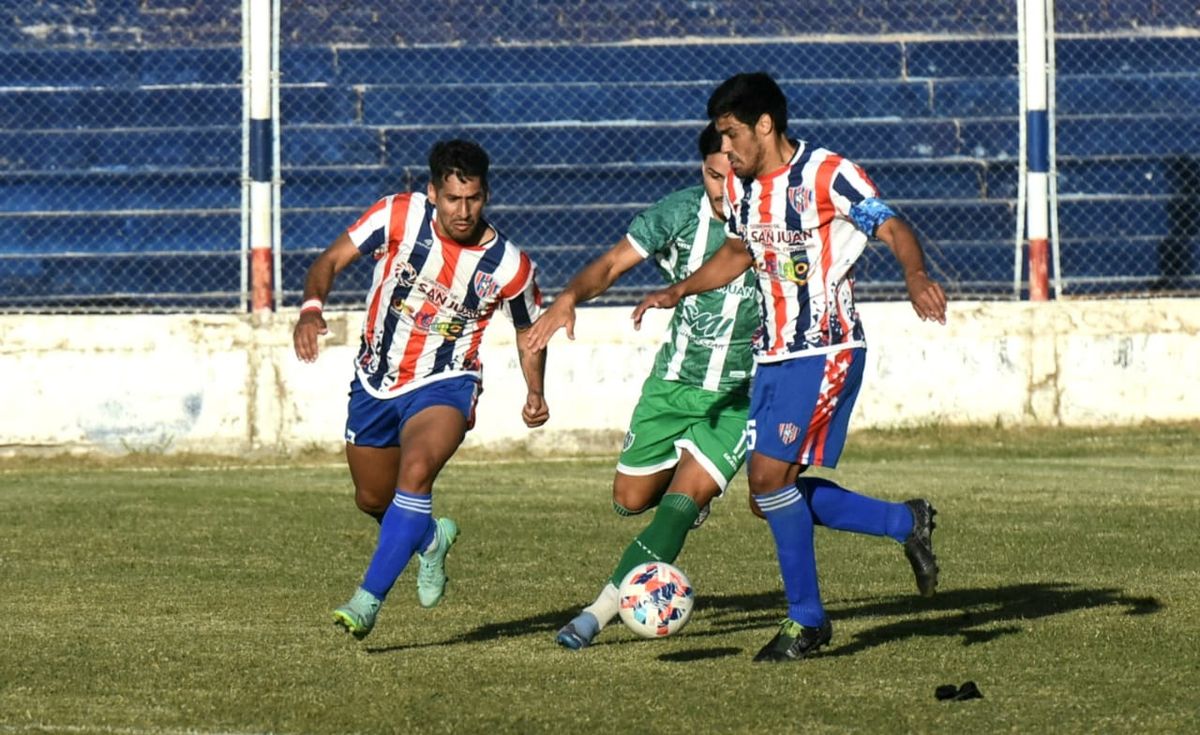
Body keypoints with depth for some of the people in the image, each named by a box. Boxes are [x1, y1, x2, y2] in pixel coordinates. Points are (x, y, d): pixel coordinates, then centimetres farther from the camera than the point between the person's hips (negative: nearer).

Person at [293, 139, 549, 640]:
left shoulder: (508, 266, -14)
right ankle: (432, 539, 51)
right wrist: (311, 308, -30)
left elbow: (529, 330, 5)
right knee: (373, 501, 16)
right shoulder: (399, 215, -16)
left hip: (444, 384, -3)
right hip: (376, 381, 3)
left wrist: (535, 394, -9)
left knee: (416, 471, -31)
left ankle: (368, 599, -29)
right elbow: (331, 260, -11)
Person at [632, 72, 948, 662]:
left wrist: (915, 275, -38)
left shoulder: (827, 175, -13)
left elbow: (893, 229, -18)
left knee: (769, 475, -17)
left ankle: (807, 618, -4)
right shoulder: (739, 186, 10)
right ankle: (907, 523, 21)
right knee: (773, 489, 4)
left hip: (826, 352, -8)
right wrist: (679, 291, 15)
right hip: (772, 354, 8)